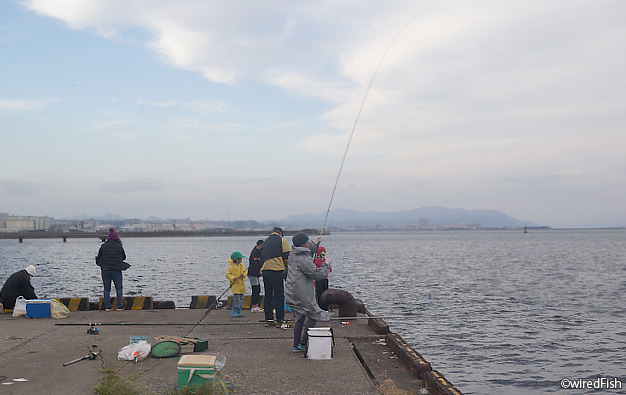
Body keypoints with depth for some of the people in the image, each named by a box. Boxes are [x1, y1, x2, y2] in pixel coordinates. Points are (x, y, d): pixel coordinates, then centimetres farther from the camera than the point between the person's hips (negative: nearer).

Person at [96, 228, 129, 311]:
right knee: (119, 288, 7)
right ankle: (119, 306, 1)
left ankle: (107, 306, 4)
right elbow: (124, 257, 8)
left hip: (105, 270, 2)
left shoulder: (103, 246, 0)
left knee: (106, 289, 9)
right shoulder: (119, 246, -4)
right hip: (116, 270, -2)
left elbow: (98, 258, 4)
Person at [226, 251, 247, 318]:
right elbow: (228, 274, -8)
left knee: (241, 298, 8)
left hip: (241, 284, 7)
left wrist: (243, 274, -11)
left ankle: (239, 312, 17)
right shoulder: (231, 266, -6)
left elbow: (245, 271, 11)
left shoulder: (241, 266, 12)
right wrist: (233, 278, -24)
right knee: (236, 298, -12)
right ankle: (235, 312, -6)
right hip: (235, 284, -7)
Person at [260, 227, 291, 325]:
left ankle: (269, 318, 13)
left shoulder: (265, 242, 18)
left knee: (268, 296, 11)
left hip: (264, 271, 6)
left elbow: (262, 258, 18)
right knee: (279, 296, -2)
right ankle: (280, 319, -3)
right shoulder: (281, 240, 0)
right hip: (276, 271, -6)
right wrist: (286, 266, 11)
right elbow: (287, 257, -5)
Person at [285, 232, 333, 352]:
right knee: (314, 315, 2)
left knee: (300, 317, 15)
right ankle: (303, 344, 4)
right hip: (302, 294, -10)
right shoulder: (304, 259, -20)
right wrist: (326, 265, -3)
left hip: (292, 292, 10)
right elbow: (317, 274, -17)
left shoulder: (293, 254, 9)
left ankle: (296, 345, 17)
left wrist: (314, 243, 36)